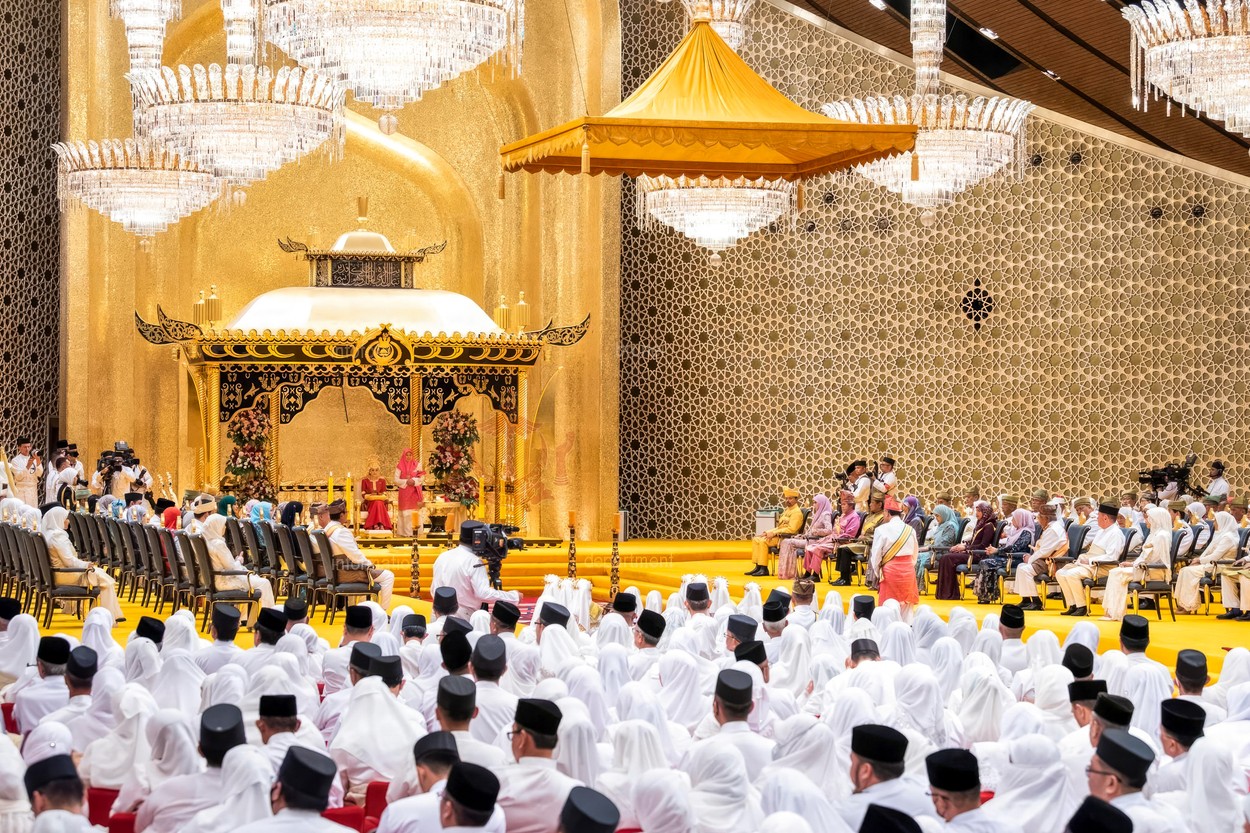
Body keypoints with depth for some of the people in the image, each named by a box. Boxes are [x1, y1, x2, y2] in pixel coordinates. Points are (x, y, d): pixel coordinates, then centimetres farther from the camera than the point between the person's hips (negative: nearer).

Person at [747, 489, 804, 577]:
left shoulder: (797, 512, -11)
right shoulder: (787, 510, 21)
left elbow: (791, 529, -21)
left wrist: (774, 533, -21)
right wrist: (768, 532, 6)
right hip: (779, 536, 10)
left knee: (763, 541, -25)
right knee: (756, 539, 0)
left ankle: (764, 569, -21)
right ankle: (758, 567, -3)